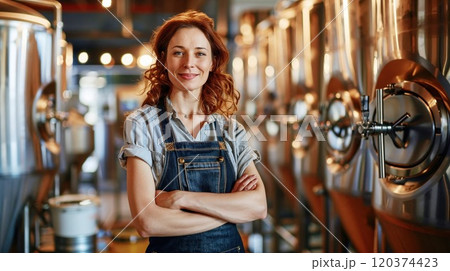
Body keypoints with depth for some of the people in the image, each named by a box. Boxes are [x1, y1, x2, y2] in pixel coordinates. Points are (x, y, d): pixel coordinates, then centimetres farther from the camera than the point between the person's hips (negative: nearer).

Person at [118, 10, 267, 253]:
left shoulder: (230, 129, -1)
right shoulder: (142, 124, -10)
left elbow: (259, 205, -12)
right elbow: (146, 222, -19)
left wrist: (181, 198, -21)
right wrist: (231, 208, -15)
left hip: (231, 247, 3)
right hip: (171, 250, -3)